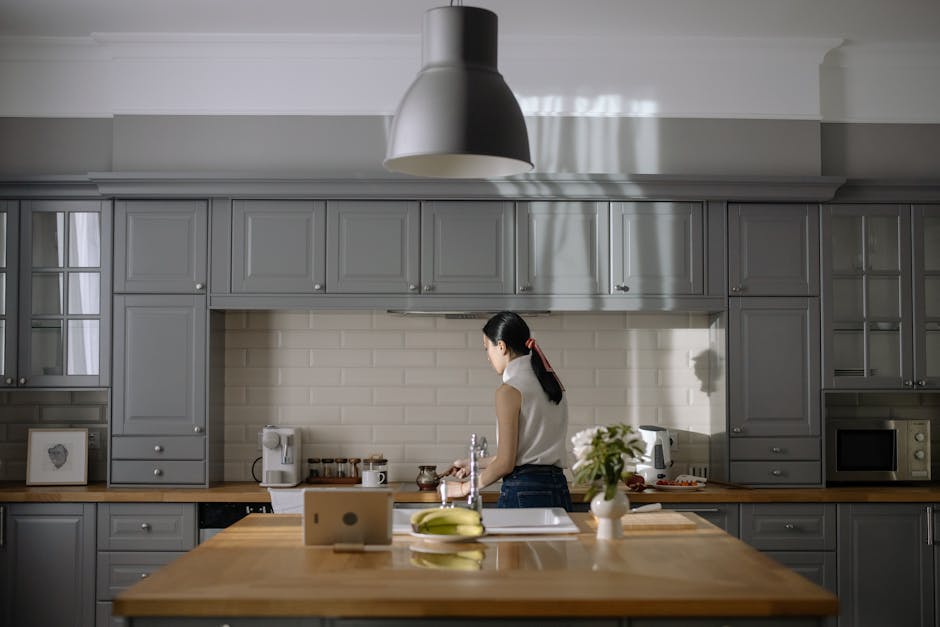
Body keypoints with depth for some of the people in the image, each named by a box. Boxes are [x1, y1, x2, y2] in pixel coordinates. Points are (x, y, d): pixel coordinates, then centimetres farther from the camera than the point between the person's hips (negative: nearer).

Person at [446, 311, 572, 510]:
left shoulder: (509, 391, -10)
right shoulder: (551, 384, 13)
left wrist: (465, 488, 4)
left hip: (524, 494, -7)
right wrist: (473, 465, 29)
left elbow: (506, 462, -11)